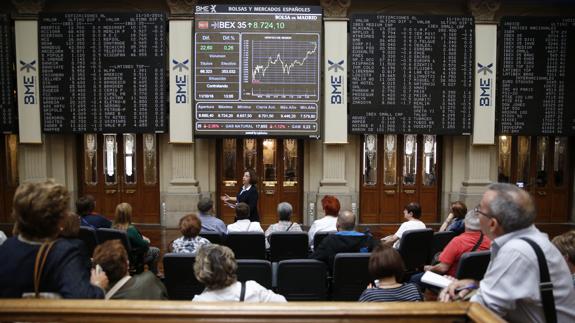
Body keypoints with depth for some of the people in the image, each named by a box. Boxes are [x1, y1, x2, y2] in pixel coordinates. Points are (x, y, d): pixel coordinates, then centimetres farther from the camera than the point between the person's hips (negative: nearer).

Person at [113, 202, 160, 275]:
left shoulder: (113, 228, -12)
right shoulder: (131, 229, -31)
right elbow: (144, 245, -20)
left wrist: (141, 238, 6)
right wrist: (147, 241, 0)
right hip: (132, 259, -7)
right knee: (156, 251, 15)